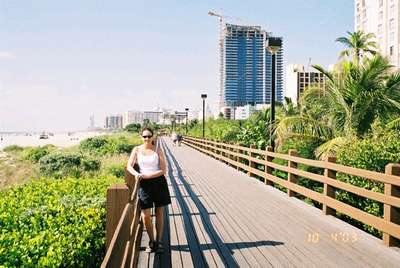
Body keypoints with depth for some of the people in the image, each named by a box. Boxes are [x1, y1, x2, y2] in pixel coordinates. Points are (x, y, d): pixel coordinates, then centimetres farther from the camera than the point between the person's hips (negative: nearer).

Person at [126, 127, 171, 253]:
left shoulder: (158, 150, 0)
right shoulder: (137, 150, 3)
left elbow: (163, 170, -5)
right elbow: (129, 166, -3)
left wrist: (147, 175, -16)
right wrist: (136, 173, -24)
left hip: (159, 183, 0)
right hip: (144, 184, 0)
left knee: (159, 213, 8)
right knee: (145, 216, -2)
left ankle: (159, 241, 23)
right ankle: (151, 241, 21)